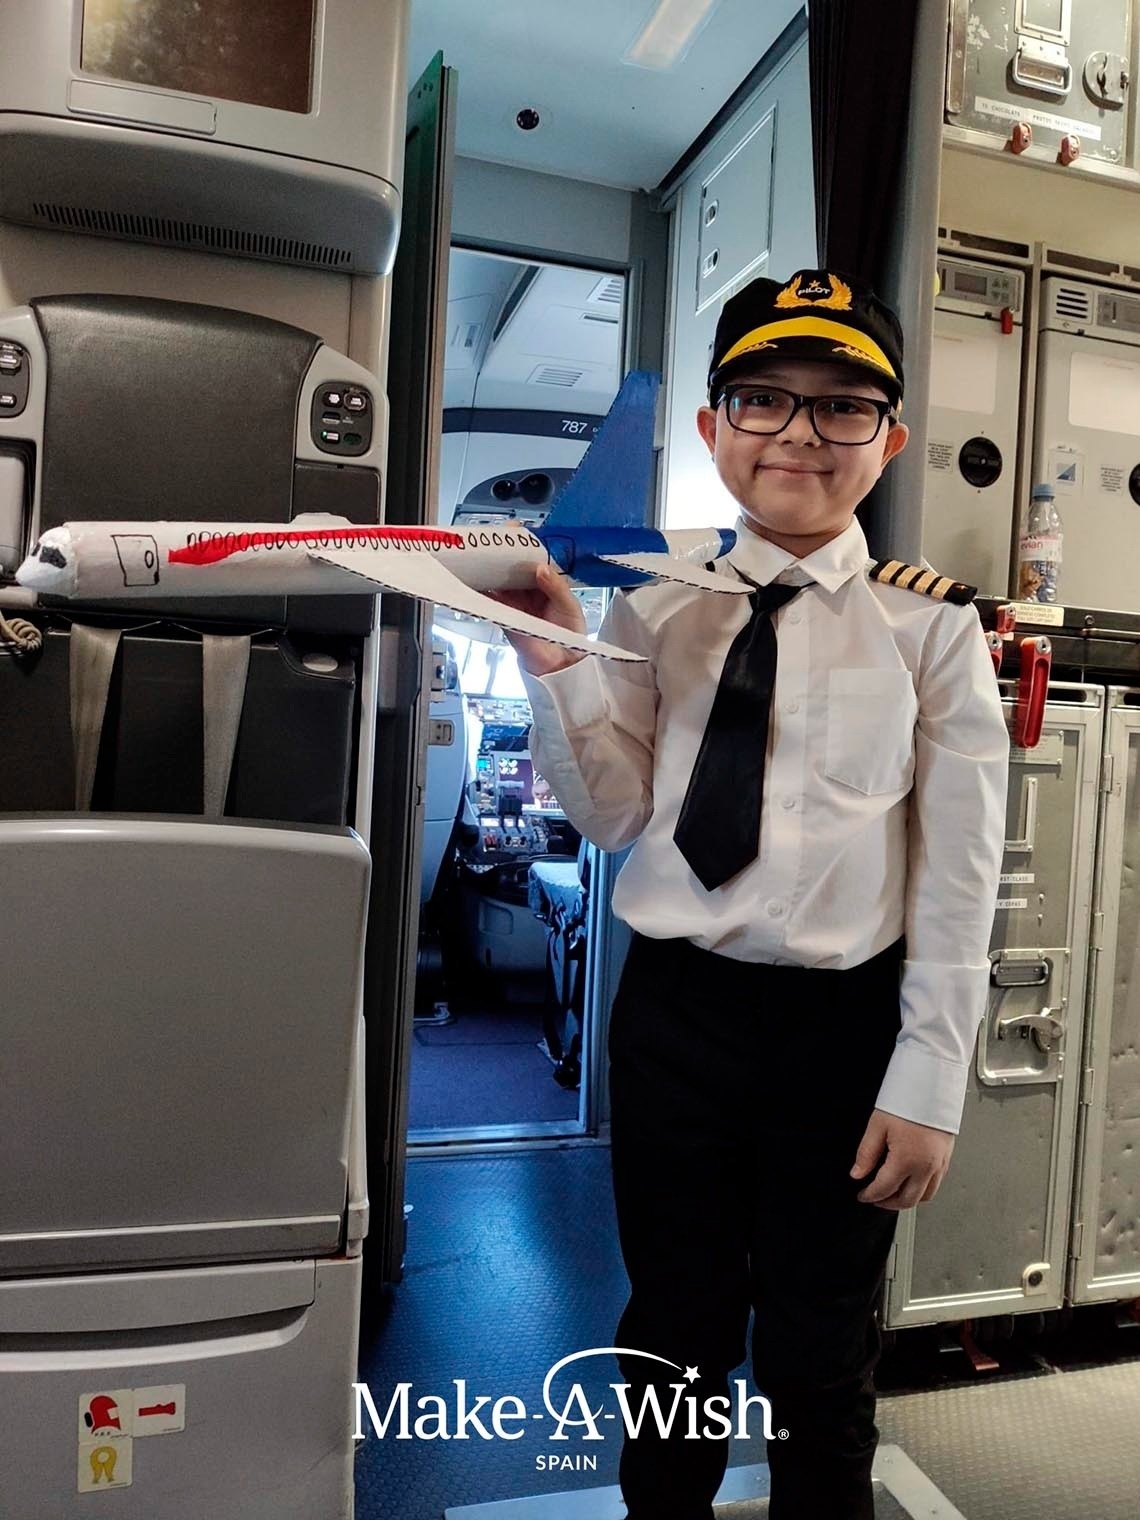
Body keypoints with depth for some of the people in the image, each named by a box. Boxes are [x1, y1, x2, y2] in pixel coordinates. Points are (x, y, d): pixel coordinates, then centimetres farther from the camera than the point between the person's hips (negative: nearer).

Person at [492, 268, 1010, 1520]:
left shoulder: (928, 625, -4)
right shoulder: (656, 609, 2)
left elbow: (959, 872, -4)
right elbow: (614, 817, -3)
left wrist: (926, 1084, -5)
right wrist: (555, 659, -15)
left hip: (845, 1025, -1)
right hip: (675, 1006, 2)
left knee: (819, 1359, 18)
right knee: (673, 1333, 21)